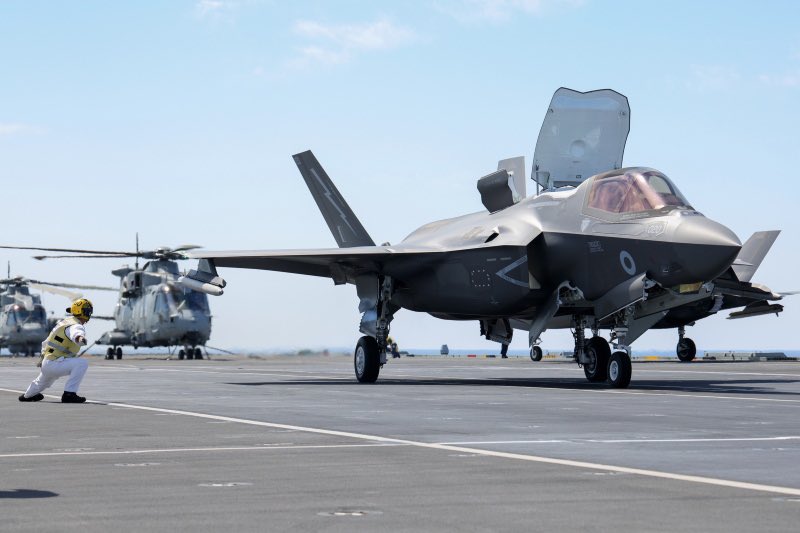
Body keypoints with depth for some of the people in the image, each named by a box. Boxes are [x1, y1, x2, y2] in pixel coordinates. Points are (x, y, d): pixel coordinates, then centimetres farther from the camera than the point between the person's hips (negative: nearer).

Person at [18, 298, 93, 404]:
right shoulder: (76, 325, -17)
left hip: (45, 363, 10)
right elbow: (76, 333, -46)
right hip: (54, 364, -10)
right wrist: (80, 337, -69)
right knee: (82, 363, -23)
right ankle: (69, 393, -24)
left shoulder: (65, 321, 10)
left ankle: (28, 395, 68)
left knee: (42, 382, 39)